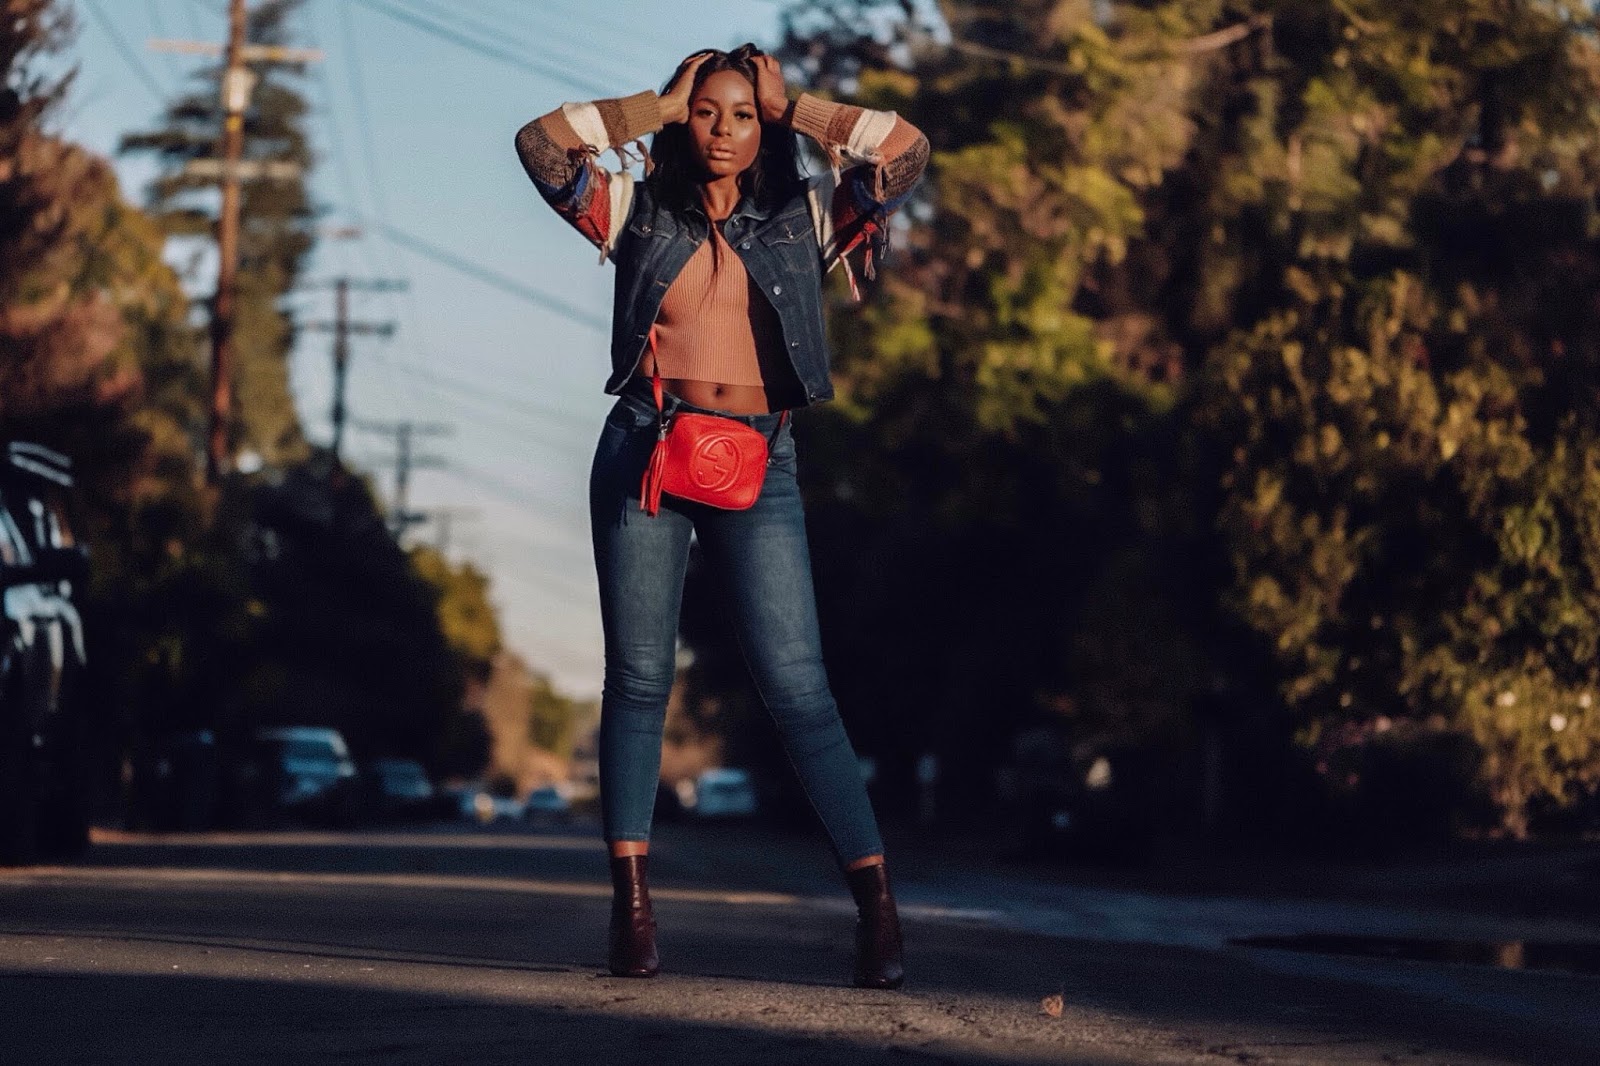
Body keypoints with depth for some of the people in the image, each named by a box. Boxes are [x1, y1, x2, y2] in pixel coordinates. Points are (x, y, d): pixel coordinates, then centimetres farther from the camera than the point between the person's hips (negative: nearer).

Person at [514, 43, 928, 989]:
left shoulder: (803, 218, 12)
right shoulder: (639, 212, 12)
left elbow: (907, 151, 4)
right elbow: (541, 143, 2)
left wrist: (791, 106, 9)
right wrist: (659, 105, 8)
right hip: (645, 451, 1)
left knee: (797, 686, -8)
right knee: (639, 678, -1)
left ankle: (876, 901, -10)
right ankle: (632, 904, 1)